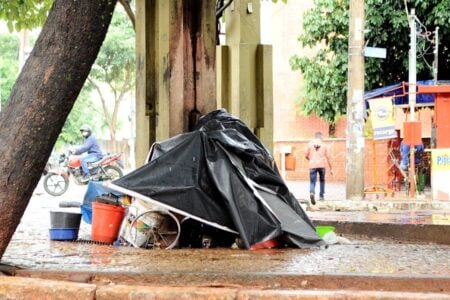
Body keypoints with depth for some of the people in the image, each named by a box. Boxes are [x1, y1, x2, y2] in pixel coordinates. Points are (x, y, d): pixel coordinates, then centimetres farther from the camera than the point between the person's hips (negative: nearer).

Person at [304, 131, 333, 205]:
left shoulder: (310, 144, 4)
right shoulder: (324, 145, 5)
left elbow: (306, 156, 6)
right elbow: (328, 157, 4)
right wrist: (330, 169, 8)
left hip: (313, 165, -1)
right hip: (322, 165, 1)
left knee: (312, 182, -3)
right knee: (322, 180, 22)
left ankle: (312, 193, -30)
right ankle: (321, 196, 23)